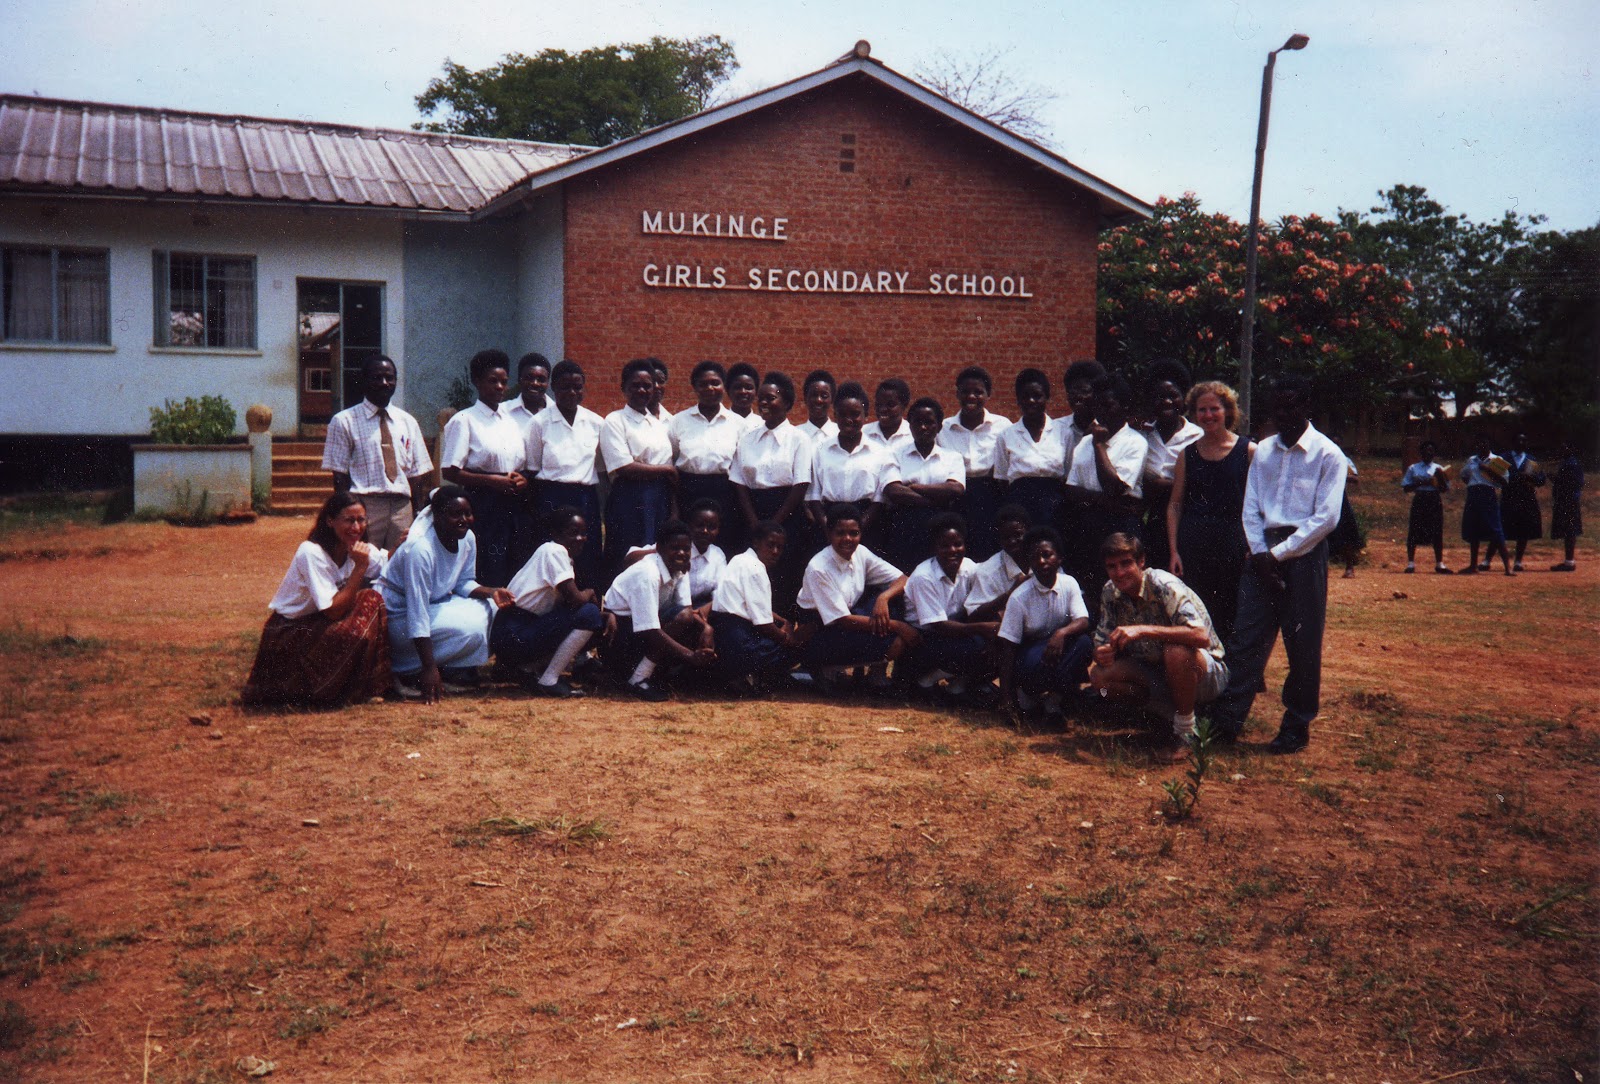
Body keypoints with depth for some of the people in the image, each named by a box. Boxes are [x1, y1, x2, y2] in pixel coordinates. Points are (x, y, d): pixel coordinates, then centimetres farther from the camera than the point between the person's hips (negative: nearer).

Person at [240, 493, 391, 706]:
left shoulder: (358, 550, -2)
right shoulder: (312, 553, -24)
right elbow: (333, 610, -29)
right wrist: (359, 568, -31)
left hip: (320, 625, 8)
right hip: (287, 635, -8)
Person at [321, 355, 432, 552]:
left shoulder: (408, 422, 14)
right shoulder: (344, 421, 3)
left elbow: (416, 475, 13)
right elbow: (340, 477, 0)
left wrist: (418, 520, 4)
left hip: (402, 507, 4)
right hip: (363, 506, -3)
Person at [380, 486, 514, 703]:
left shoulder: (468, 539, -5)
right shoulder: (421, 548, -30)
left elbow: (464, 583, 11)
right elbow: (417, 614, -31)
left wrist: (492, 592, -12)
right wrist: (429, 668, -32)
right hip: (400, 618, -9)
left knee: (489, 607, -7)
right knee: (470, 629, -25)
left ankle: (452, 670, 1)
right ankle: (408, 674, -11)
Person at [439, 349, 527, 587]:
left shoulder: (511, 422, 18)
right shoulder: (464, 421, -1)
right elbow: (449, 472, -7)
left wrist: (522, 480, 0)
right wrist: (491, 481, -16)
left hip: (511, 507, 6)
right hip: (481, 505, -6)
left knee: (513, 574, 3)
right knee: (486, 576, -10)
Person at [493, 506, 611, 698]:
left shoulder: (562, 556, 17)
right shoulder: (554, 551, -11)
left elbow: (568, 602, 14)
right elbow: (574, 599, -20)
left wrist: (606, 615, -2)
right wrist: (590, 593, 3)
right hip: (512, 637, -10)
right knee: (589, 614, -16)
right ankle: (549, 681, -12)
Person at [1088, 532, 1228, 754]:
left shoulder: (1165, 586, -23)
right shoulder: (1110, 593, -4)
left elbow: (1201, 636, -36)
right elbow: (1102, 642, 1)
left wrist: (1143, 630, -40)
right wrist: (1103, 654, -24)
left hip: (1205, 671, -6)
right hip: (1157, 673, 6)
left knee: (1176, 651, -38)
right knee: (1099, 675, -15)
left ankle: (1186, 730, -16)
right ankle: (1170, 712, 1)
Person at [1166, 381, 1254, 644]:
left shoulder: (1248, 451, 1)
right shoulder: (1188, 454, 9)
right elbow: (1174, 504, 8)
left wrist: (1252, 548, -9)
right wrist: (1174, 551, 0)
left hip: (1233, 544, -2)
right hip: (1192, 545, 2)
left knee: (1232, 620, 3)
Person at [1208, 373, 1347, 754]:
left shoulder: (1328, 454, -3)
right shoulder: (1263, 451, 12)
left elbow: (1326, 517, -10)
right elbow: (1250, 508, 10)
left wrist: (1279, 553, -13)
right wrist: (1260, 552, -5)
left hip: (1304, 555, -4)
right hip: (1263, 554, 4)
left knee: (1303, 645, 3)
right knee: (1247, 637, 1)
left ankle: (1297, 726, 14)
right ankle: (1228, 719, 3)